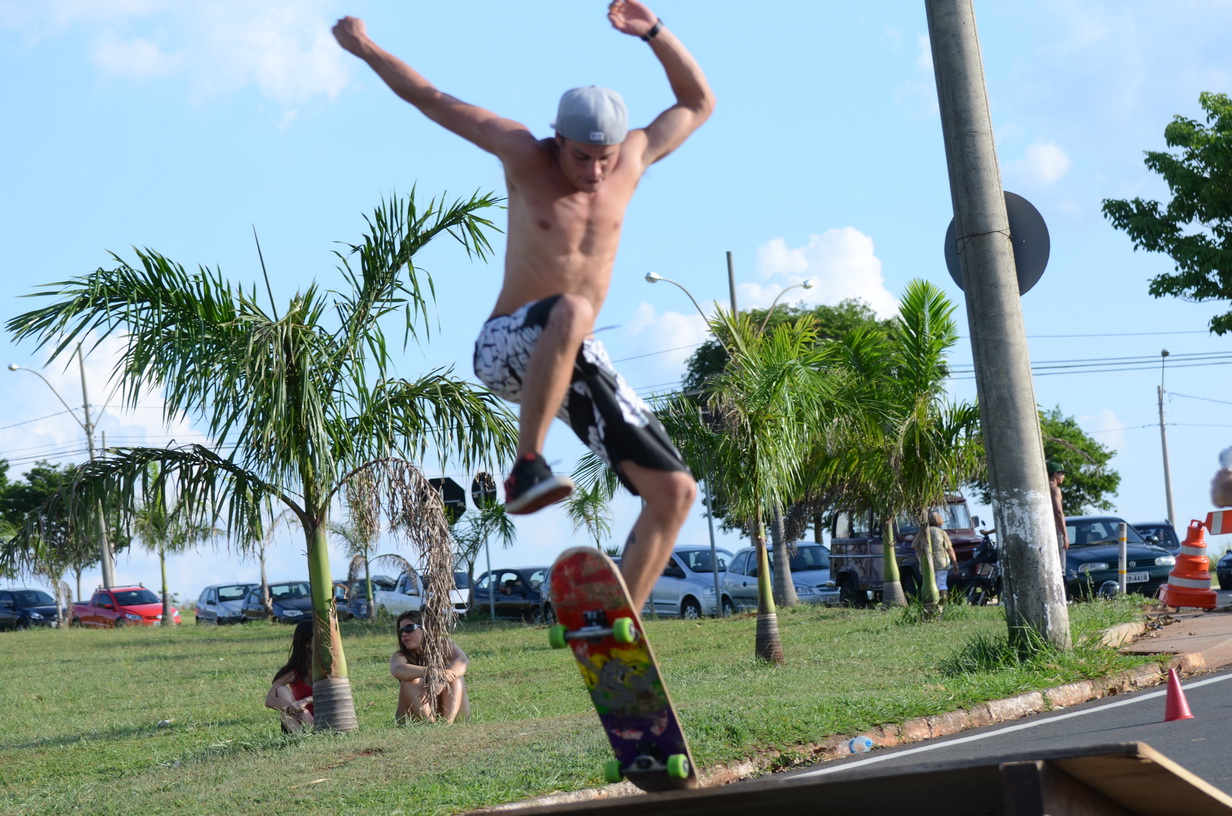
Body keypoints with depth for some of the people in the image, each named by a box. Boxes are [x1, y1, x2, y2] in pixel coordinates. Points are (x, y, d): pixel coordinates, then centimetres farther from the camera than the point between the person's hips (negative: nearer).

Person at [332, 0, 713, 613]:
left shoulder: (632, 159, 3)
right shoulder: (525, 156, -8)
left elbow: (698, 103, 13)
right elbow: (430, 98, -1)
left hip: (574, 361, 5)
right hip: (506, 350, -5)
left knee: (674, 491, -6)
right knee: (571, 310, -43)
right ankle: (526, 470, -38)